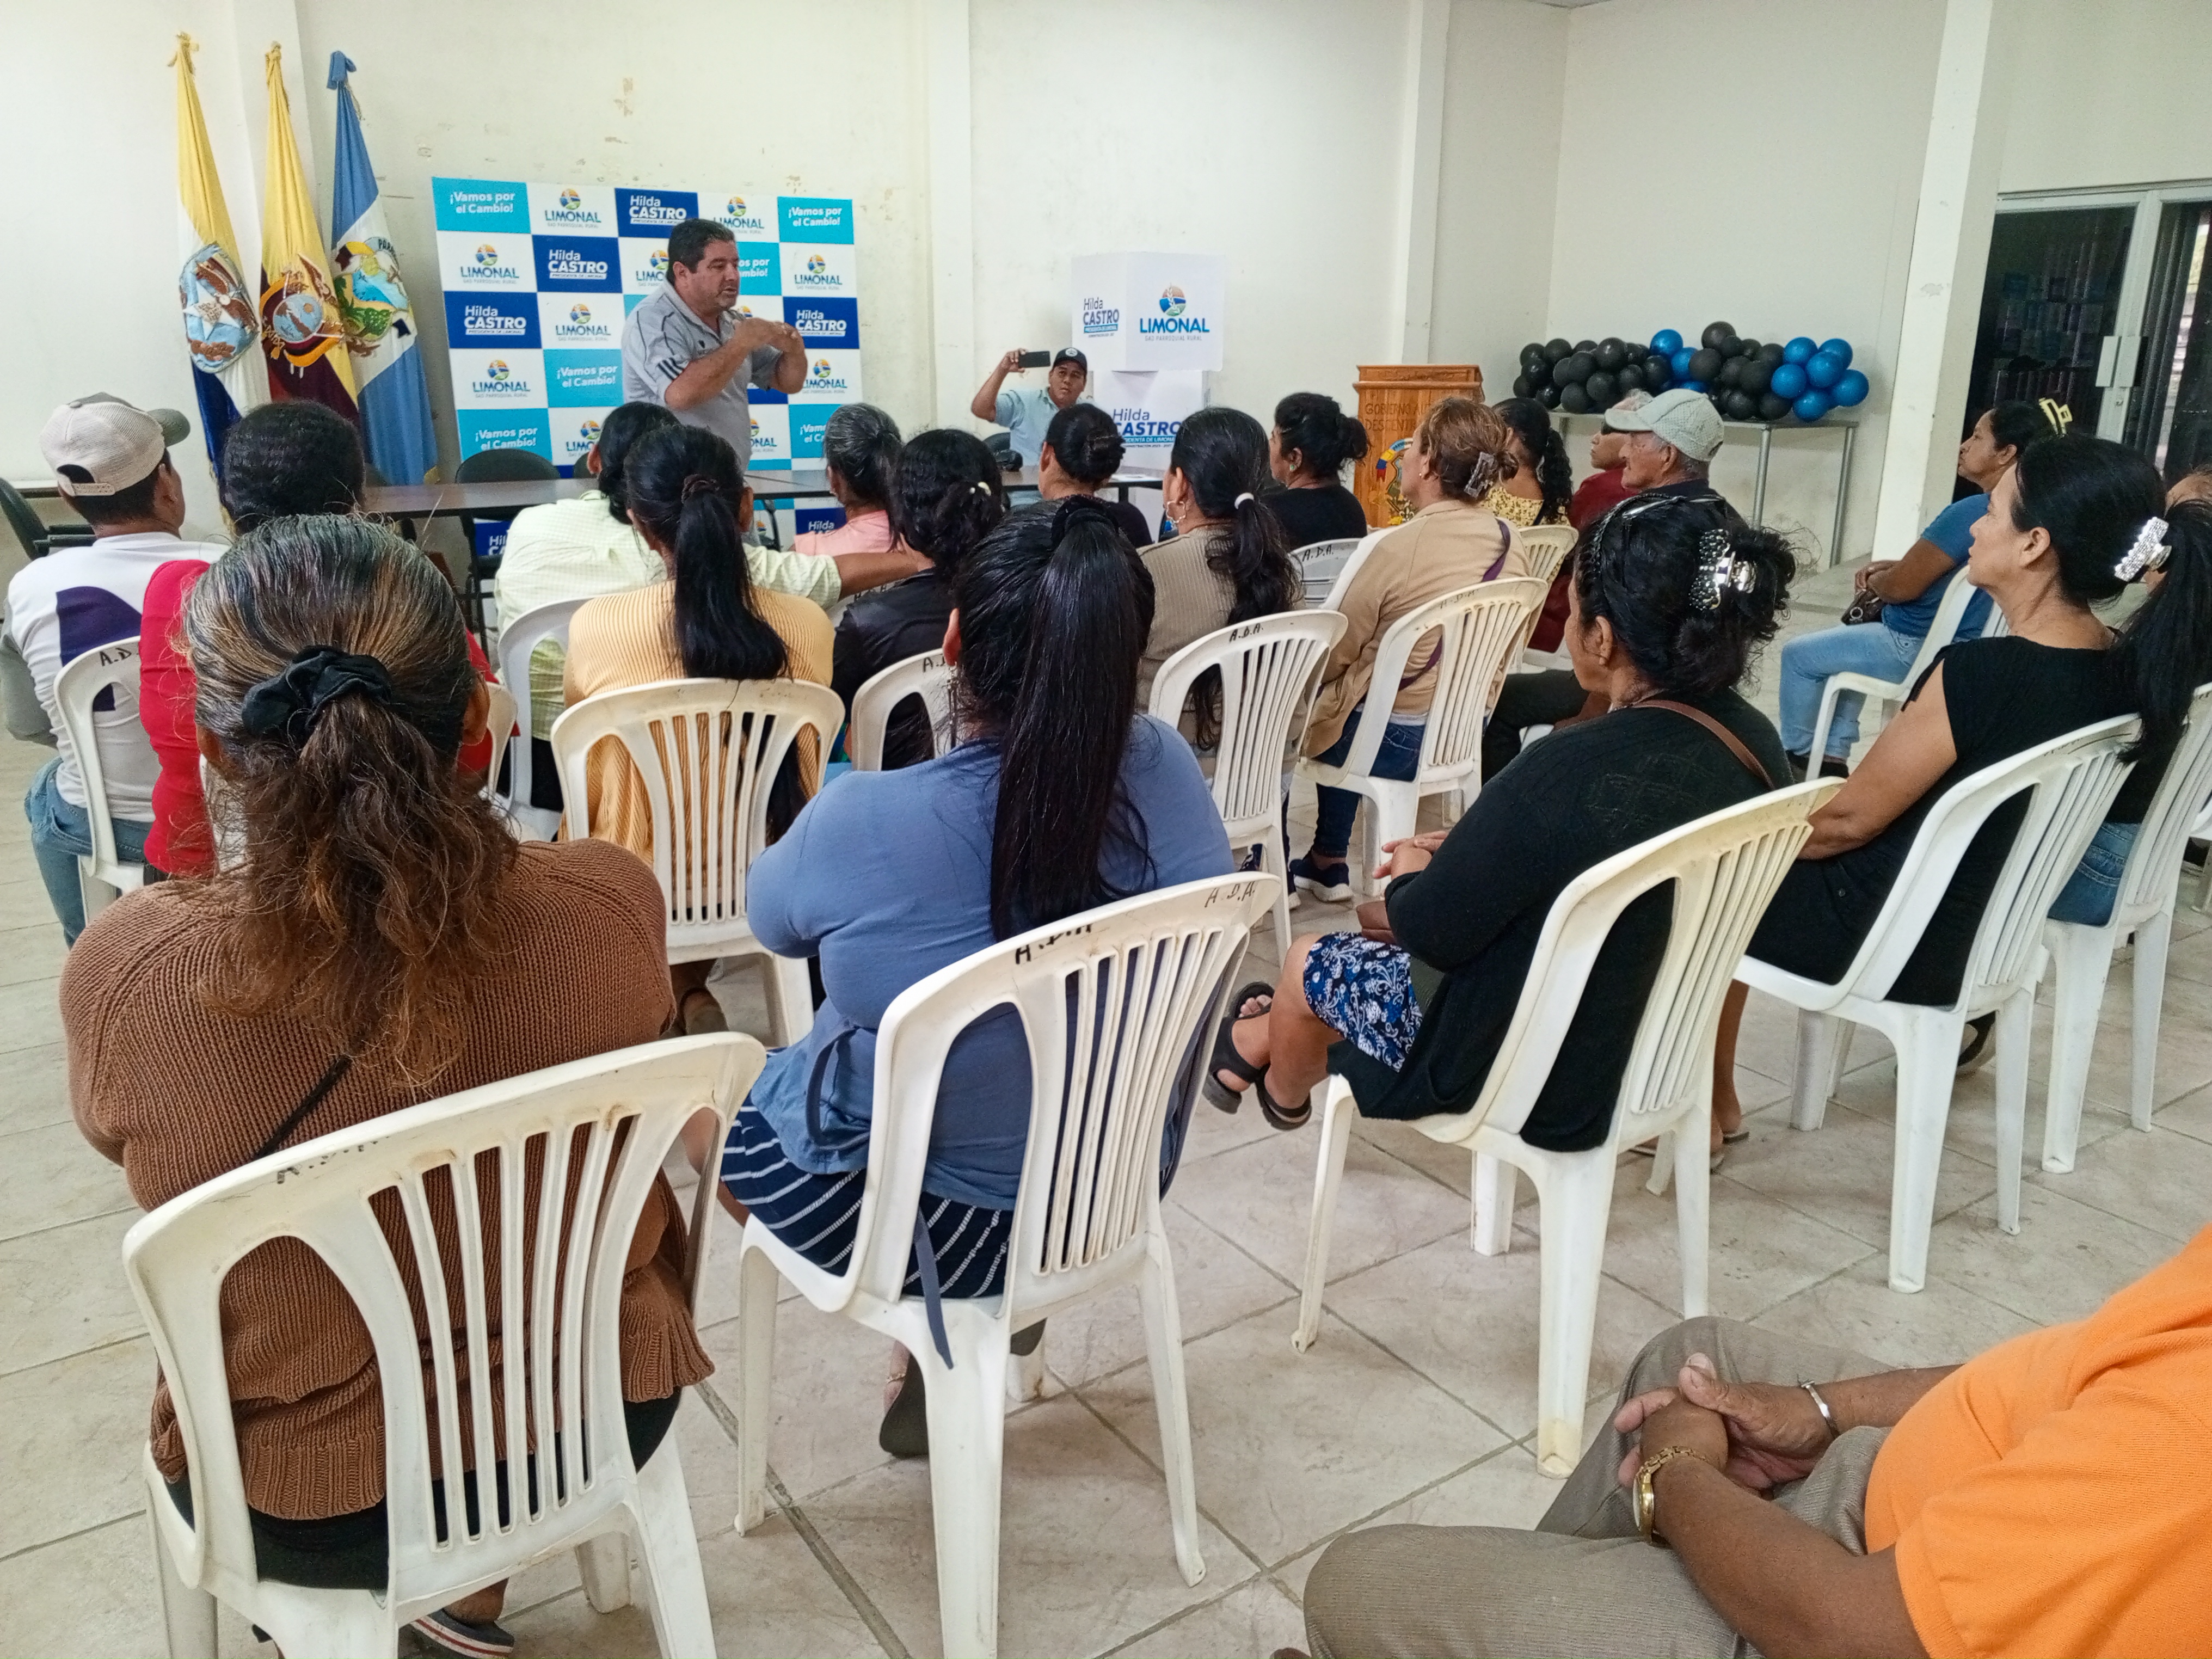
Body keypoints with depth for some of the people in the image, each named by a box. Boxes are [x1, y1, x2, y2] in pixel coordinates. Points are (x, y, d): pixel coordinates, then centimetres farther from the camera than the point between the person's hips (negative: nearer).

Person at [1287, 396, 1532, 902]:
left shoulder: (1401, 547, -23)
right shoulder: (1510, 542, -3)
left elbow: (1336, 654, -13)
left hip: (1393, 740, -7)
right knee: (1344, 699, 31)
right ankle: (1329, 864, 38)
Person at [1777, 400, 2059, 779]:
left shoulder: (1970, 513, -27)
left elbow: (1900, 587, -23)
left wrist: (1874, 582, -1)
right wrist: (1896, 566, 5)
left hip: (1920, 649, -10)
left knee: (1798, 655, 5)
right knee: (1846, 640, 32)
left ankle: (1796, 755, 22)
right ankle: (1833, 756, 29)